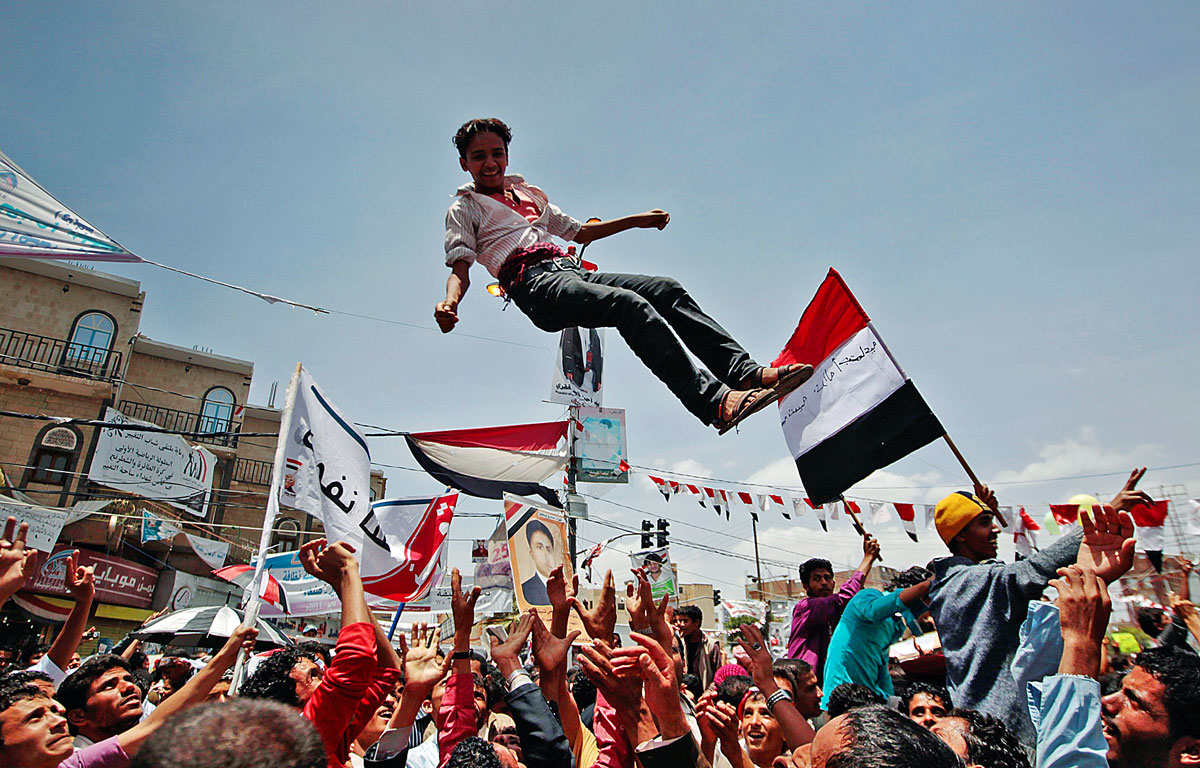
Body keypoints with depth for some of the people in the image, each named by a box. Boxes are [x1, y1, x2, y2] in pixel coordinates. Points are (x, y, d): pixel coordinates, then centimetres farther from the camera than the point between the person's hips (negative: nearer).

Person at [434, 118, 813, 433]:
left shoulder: (531, 194, 32)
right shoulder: (465, 208, 15)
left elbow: (579, 231, 37)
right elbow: (460, 267, 0)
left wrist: (638, 220, 33)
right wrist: (450, 302, -23)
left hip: (572, 271, 7)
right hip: (533, 282, -7)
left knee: (667, 290, -14)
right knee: (629, 303, -32)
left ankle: (743, 368, -25)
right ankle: (714, 400, -44)